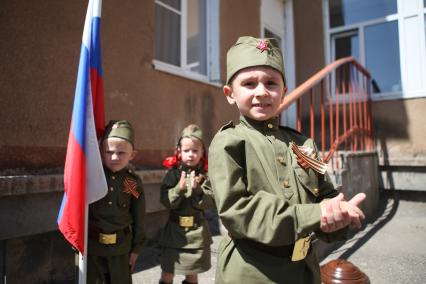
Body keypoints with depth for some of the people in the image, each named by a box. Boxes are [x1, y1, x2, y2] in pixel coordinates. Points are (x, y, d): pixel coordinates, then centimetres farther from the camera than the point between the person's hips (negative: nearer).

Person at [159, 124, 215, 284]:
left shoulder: (205, 175, -4)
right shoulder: (173, 173, -5)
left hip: (197, 231, 1)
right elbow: (165, 201, -11)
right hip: (174, 229, 0)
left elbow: (210, 202, -10)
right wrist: (179, 188, -25)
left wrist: (197, 189, -24)